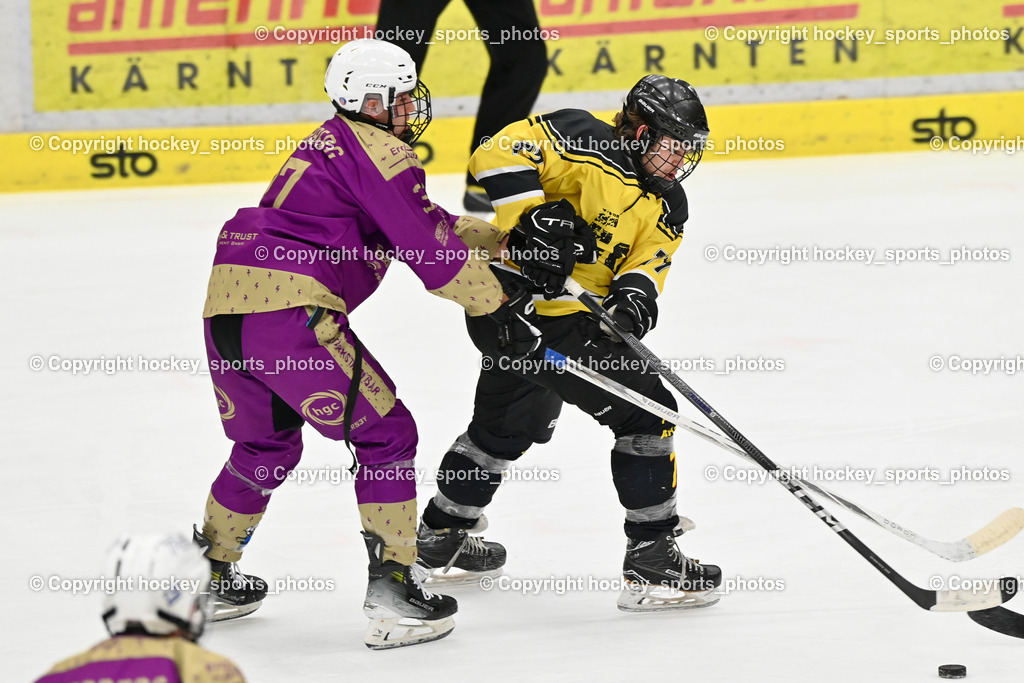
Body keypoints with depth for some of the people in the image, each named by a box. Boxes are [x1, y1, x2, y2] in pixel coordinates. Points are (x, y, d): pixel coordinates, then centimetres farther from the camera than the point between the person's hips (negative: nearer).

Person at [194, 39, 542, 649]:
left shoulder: (334, 144, 26)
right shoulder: (377, 151, -4)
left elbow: (428, 228, 30)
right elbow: (431, 251, -9)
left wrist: (511, 235, 25)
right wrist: (503, 306, 0)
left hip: (225, 303, 9)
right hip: (289, 308, -9)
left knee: (266, 444, 27)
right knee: (386, 433, 2)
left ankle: (211, 578, 36)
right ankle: (393, 590, -2)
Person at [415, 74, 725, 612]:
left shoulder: (668, 209, 10)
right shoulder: (587, 143, -14)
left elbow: (645, 263, 0)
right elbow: (498, 154, -21)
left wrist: (636, 292, -23)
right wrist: (531, 219, -31)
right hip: (525, 305, -10)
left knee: (508, 425, 29)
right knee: (646, 411, -8)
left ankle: (442, 536, 49)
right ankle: (650, 561, -6)